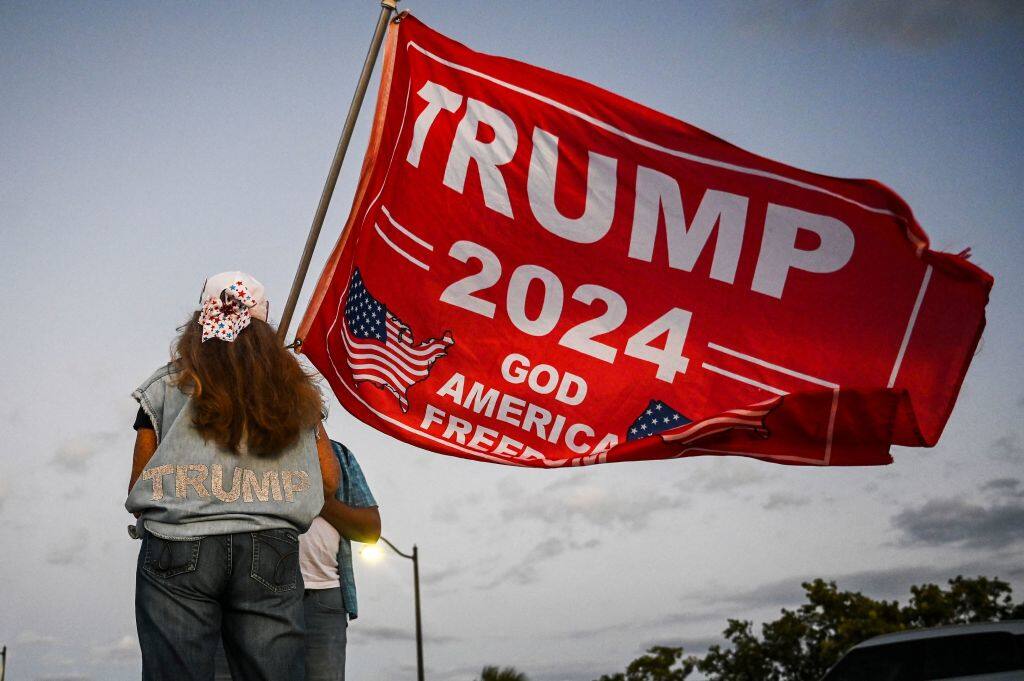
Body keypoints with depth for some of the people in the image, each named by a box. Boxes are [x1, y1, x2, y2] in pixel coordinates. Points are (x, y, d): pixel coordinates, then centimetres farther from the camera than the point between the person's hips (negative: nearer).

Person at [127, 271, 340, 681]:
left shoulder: (167, 385, 9)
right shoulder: (296, 393, 15)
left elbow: (138, 492, 12)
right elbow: (329, 482, 17)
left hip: (178, 549, -1)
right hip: (270, 553, 1)